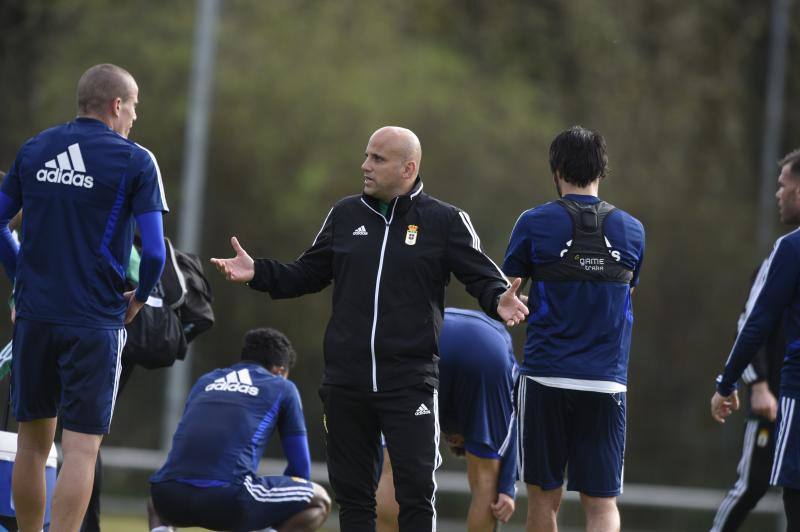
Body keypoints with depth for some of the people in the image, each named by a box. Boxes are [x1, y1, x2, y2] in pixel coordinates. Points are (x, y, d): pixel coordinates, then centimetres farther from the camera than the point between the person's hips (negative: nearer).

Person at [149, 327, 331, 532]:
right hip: (227, 496, -5)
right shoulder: (282, 388, 18)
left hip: (171, 499, 5)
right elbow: (300, 467, 19)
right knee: (319, 500, 18)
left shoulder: (205, 381, 29)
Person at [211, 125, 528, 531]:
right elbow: (307, 275, 18)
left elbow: (483, 277, 0)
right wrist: (257, 273, 3)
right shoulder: (346, 215, 11)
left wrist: (498, 301, -22)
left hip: (410, 380, -4)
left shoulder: (444, 221, 0)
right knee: (352, 491, 9)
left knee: (416, 491, -7)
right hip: (345, 381, 4)